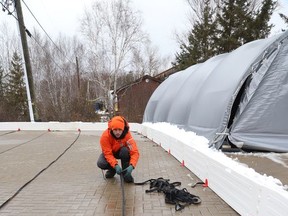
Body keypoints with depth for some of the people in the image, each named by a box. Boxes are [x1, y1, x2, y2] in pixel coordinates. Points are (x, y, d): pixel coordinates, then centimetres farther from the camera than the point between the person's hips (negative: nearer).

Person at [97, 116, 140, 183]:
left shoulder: (127, 135, -31)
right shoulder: (105, 136, -32)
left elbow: (135, 152, -35)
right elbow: (108, 154, -31)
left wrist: (131, 165, -51)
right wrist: (115, 165, -46)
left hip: (121, 152, 0)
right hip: (109, 152, 0)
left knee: (125, 150, -35)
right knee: (101, 163, -29)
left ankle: (126, 174, -14)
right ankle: (112, 170, 7)